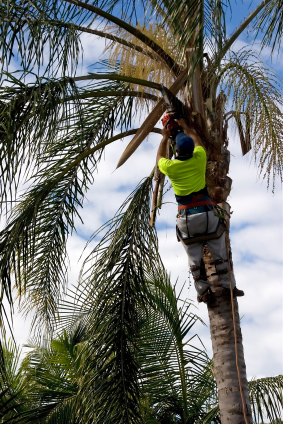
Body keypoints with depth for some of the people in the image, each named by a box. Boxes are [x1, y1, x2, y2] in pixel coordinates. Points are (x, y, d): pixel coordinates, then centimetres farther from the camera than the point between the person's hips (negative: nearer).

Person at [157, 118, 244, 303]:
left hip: (186, 218, 0)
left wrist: (165, 137, 32)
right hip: (207, 213, 0)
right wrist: (185, 126, 33)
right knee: (219, 252, 11)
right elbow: (197, 141, 21)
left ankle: (204, 292, 13)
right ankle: (229, 286, 15)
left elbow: (159, 158, 22)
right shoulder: (199, 159, -3)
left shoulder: (170, 167, -4)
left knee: (194, 257, 9)